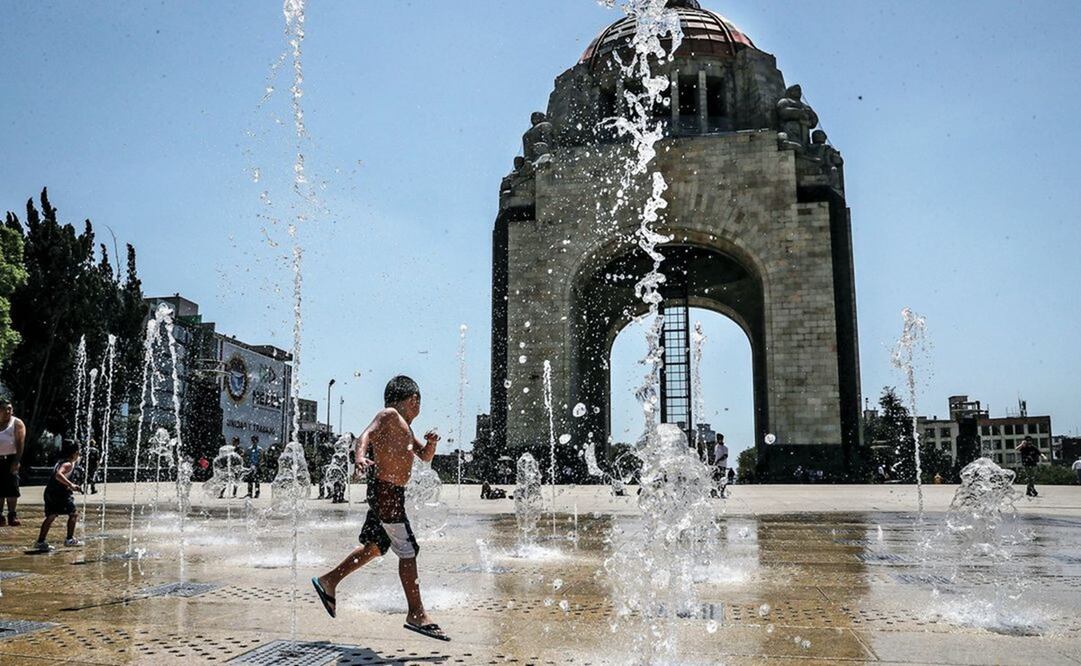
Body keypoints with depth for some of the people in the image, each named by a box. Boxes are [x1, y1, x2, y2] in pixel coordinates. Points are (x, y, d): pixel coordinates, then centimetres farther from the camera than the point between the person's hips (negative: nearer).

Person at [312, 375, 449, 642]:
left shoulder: (405, 426, 21)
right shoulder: (389, 415, -6)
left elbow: (425, 456, 25)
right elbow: (367, 434, -23)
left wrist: (431, 443, 3)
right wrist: (361, 456, -43)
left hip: (393, 493, 10)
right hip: (385, 491, -10)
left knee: (375, 546, 20)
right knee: (408, 550, -7)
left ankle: (328, 582, 32)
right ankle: (416, 615, -2)